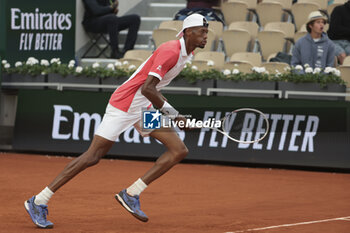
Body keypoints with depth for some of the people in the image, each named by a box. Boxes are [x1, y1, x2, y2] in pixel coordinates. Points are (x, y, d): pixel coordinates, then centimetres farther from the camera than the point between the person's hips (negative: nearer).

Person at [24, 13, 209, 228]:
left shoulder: (187, 53, 8)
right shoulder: (170, 51, -22)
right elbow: (147, 88, -29)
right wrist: (172, 113, -25)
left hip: (144, 109, 9)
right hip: (123, 105, -9)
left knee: (180, 150, -3)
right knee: (92, 157, -8)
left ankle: (131, 194, -1)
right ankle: (38, 202, 0)